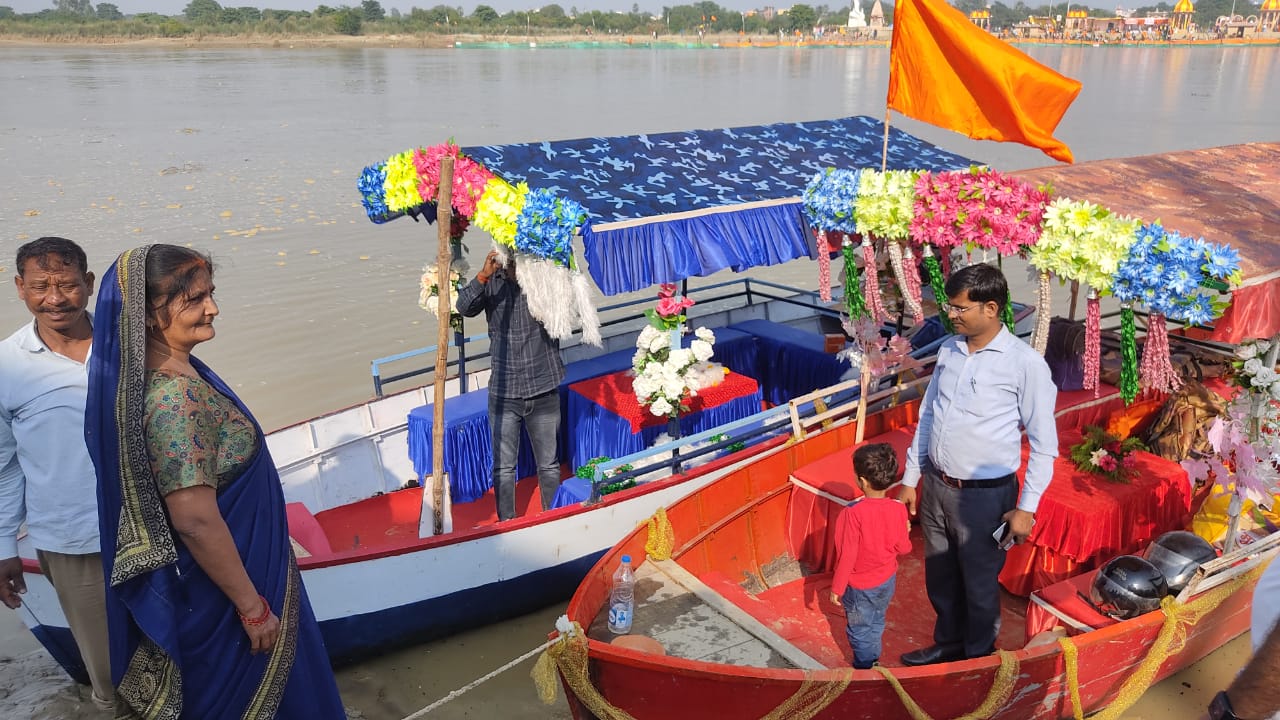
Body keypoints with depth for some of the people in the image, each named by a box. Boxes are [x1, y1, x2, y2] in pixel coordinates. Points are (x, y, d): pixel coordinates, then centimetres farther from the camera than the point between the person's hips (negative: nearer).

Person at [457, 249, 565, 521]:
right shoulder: (492, 283, -2)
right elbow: (465, 307, -17)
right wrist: (484, 274, -32)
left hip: (544, 389, -1)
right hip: (503, 392, 1)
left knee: (549, 465, 14)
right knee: (503, 468, 10)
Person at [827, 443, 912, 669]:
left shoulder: (853, 514, -30)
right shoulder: (898, 509, -17)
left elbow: (847, 556, -24)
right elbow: (904, 548, -6)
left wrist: (836, 588, -11)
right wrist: (906, 530, 16)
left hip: (860, 586, -5)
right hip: (887, 581, 5)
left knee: (860, 631, 18)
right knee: (876, 623, 28)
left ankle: (865, 669, 35)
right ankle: (874, 661, 46)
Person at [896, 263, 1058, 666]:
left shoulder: (1025, 364, -15)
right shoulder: (948, 350, 2)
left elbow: (1044, 444, -10)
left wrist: (1026, 508, -11)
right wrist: (910, 478, 12)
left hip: (985, 495, -5)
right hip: (936, 486, 6)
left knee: (979, 583, 13)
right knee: (940, 576, 21)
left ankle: (978, 656, 38)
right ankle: (948, 643, 45)